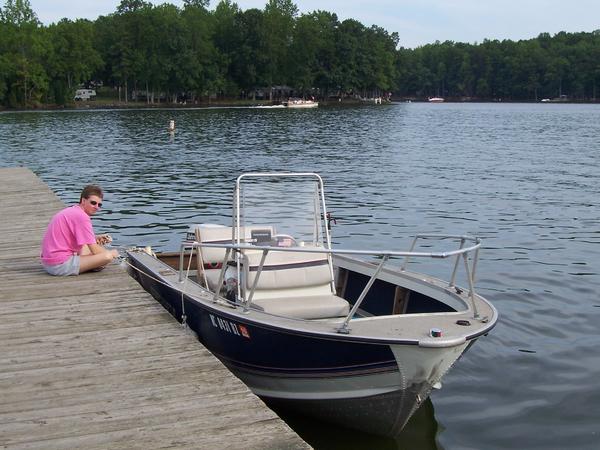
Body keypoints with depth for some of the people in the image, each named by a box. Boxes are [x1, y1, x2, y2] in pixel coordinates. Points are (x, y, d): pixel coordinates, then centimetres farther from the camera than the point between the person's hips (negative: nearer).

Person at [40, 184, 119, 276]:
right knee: (107, 256, -21)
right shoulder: (82, 216, -15)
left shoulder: (72, 211, 14)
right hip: (60, 266, -11)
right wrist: (111, 253, 4)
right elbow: (95, 250, -15)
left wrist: (96, 238, 11)